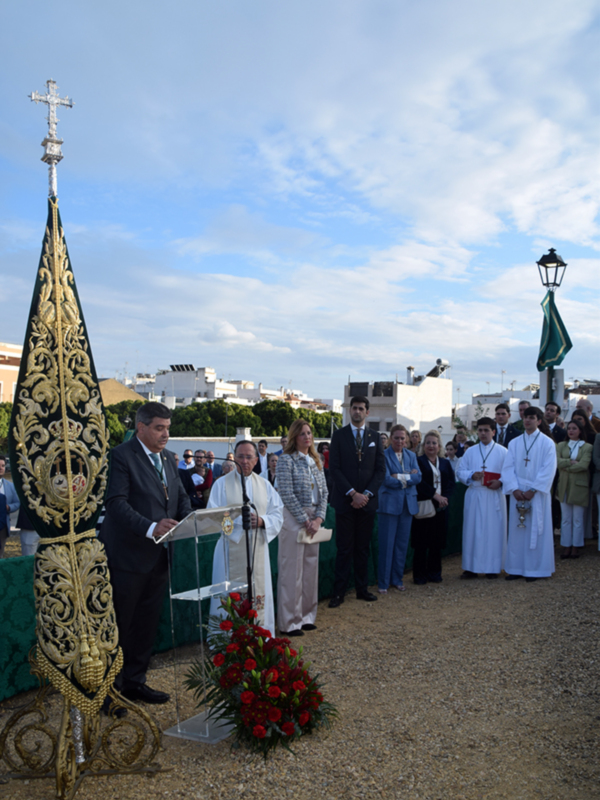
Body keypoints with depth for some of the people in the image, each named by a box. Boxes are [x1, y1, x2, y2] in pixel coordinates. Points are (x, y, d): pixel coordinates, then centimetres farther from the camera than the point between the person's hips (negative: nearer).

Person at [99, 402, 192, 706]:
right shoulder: (121, 456, -13)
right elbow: (117, 503, -22)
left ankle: (134, 682, 32)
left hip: (158, 556, 8)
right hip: (128, 556, -8)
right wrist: (150, 528, -34)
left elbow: (181, 497, 14)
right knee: (117, 626, 4)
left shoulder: (168, 458, 13)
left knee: (146, 624, 17)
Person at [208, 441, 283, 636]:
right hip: (231, 548, -3)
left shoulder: (264, 485, 10)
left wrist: (262, 521, -15)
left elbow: (278, 514, 6)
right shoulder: (222, 484, 1)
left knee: (258, 595, 5)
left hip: (258, 549, 3)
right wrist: (240, 520, -20)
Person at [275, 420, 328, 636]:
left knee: (310, 568, 11)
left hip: (313, 519, 7)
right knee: (292, 570, -2)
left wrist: (318, 518, -4)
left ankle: (306, 616, 22)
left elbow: (324, 492, 10)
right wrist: (305, 520, -13)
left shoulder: (316, 461, 12)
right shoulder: (286, 460, -8)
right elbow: (287, 494, -14)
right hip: (293, 518, -7)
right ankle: (289, 622, 7)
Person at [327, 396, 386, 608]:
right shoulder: (339, 435, 1)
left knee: (363, 548, 9)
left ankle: (362, 589, 18)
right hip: (345, 500, -2)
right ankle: (339, 592, 4)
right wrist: (352, 493, -13)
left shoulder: (375, 437, 10)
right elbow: (334, 468, -5)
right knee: (344, 548, -1)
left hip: (367, 500, 3)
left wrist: (367, 494, -8)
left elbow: (380, 469, 5)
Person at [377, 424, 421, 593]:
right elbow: (387, 479, -16)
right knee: (387, 544, -2)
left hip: (408, 504, 5)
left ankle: (397, 579, 22)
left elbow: (418, 477, -1)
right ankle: (383, 582, 7)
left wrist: (400, 477, -13)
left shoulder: (411, 456, 11)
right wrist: (409, 477, -9)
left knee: (402, 543, 10)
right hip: (389, 503, -5)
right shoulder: (383, 455, -7)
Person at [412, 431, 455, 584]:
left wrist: (445, 497, -11)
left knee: (437, 542, 6)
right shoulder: (418, 461, 0)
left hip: (440, 507, 4)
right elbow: (420, 482, -11)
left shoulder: (445, 463, 15)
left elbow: (451, 482, 5)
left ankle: (434, 572, 18)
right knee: (421, 542, -1)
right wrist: (435, 495, -17)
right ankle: (419, 575, 7)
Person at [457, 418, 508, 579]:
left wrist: (500, 482, -17)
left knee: (493, 531, 0)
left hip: (494, 497, -2)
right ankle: (471, 567, 9)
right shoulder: (470, 452, 12)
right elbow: (460, 472, 9)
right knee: (472, 531, 2)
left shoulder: (502, 452, 4)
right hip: (474, 496, 2)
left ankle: (493, 567, 9)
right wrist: (472, 475, -11)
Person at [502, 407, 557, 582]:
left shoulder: (547, 443, -2)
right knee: (517, 530, 5)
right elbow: (508, 467, 3)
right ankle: (516, 568, 12)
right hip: (518, 493, 3)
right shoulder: (514, 443, 8)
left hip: (537, 494, -3)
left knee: (536, 531, 0)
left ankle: (535, 569, 8)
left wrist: (533, 490, -14)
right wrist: (515, 489, -10)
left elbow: (548, 469, -9)